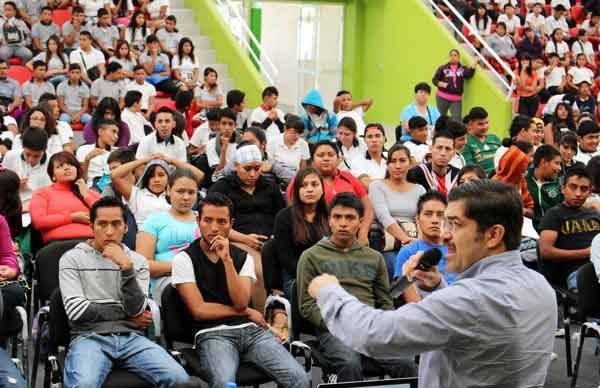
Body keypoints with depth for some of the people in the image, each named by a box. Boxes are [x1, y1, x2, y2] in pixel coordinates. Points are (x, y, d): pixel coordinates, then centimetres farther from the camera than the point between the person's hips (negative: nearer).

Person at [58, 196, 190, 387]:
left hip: (131, 338, 3)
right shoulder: (72, 259, 6)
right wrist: (127, 316, 1)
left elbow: (136, 310, -1)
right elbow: (76, 310, -5)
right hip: (90, 337, -3)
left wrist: (126, 267, -11)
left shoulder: (138, 261, 14)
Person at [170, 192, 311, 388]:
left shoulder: (243, 258, 14)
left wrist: (227, 260, -10)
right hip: (212, 334, -3)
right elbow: (199, 310, -4)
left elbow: (241, 303, -2)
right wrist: (247, 312, 3)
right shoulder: (184, 259, 4)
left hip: (250, 329, 4)